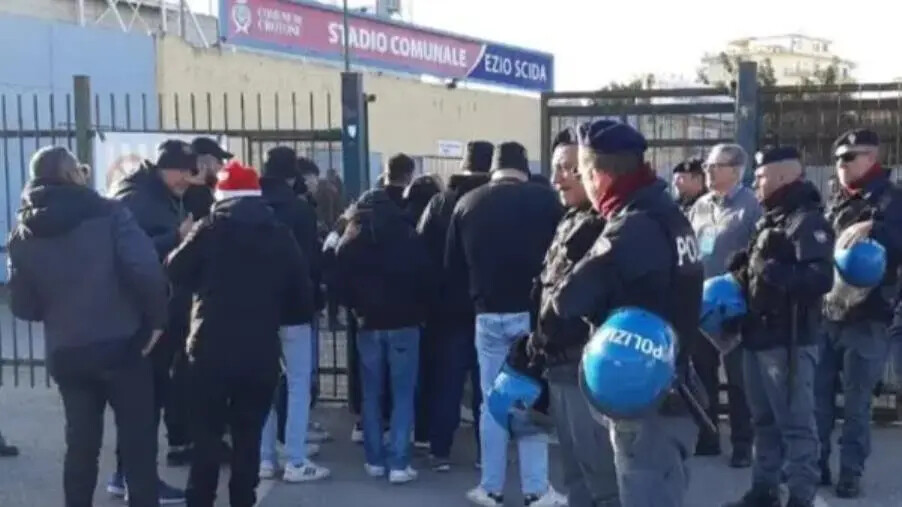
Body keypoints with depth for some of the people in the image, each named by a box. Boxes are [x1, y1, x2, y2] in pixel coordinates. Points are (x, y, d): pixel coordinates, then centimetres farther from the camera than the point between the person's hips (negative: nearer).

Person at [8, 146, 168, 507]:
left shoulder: (23, 233, 5)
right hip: (121, 345, -4)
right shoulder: (107, 214, -7)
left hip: (65, 353, 4)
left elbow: (22, 306, 5)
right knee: (138, 441, 7)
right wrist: (156, 318, -6)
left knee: (81, 444, 15)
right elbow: (146, 271, -19)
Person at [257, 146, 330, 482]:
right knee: (298, 383, 2)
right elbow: (312, 259, -10)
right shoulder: (301, 209, -10)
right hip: (293, 306, -4)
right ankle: (296, 461, -1)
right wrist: (311, 294, 7)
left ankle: (264, 458, 12)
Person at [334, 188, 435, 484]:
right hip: (404, 323, -2)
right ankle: (398, 464, -5)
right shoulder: (409, 238, 0)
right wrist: (419, 312, 8)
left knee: (371, 394, 11)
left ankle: (375, 460, 12)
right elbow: (426, 279, -3)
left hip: (369, 324, 2)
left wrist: (356, 310, 9)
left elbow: (342, 283, -1)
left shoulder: (350, 243, 6)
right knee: (403, 394, -1)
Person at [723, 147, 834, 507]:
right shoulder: (771, 220, 17)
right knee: (764, 420, 17)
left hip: (788, 340, -9)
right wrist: (743, 272, 9)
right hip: (759, 335, 10)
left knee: (795, 423, -3)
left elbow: (820, 277, -26)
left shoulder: (807, 220, -12)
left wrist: (769, 270, -24)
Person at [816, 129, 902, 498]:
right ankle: (816, 463, 23)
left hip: (866, 319, -5)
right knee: (818, 394, 10)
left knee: (856, 403, 2)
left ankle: (851, 473, 13)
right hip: (828, 314, 5)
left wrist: (872, 229, -34)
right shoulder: (837, 201, 14)